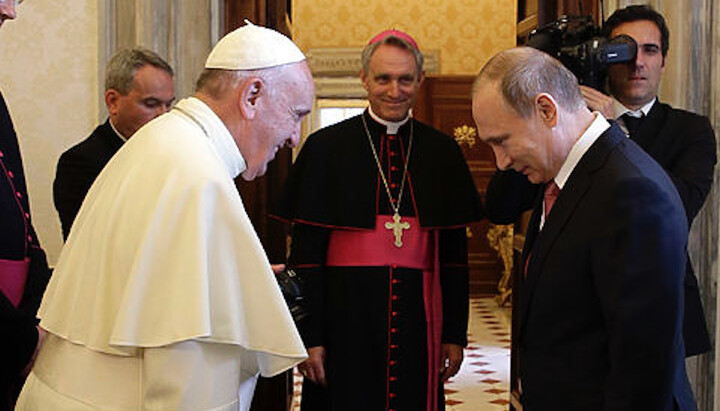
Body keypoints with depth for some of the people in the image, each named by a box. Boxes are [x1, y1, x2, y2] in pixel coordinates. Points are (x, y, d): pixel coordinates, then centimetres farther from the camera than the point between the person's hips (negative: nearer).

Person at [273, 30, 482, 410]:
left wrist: (455, 334, 5)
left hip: (419, 321, 2)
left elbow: (454, 249, 8)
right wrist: (309, 337, -6)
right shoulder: (326, 147, -1)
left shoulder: (442, 152, 6)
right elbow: (306, 251, -2)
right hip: (345, 319, -2)